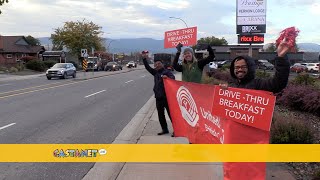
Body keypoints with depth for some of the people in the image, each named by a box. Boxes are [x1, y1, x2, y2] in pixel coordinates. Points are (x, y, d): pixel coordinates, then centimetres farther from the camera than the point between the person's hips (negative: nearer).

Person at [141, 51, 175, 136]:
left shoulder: (166, 71, -7)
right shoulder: (155, 72, 13)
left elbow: (173, 77, -24)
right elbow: (148, 68, 18)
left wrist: (167, 77, -46)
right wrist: (144, 58, 9)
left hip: (166, 97, -7)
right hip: (158, 97, 7)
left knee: (171, 114, -2)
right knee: (160, 115, 14)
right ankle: (164, 129, 27)